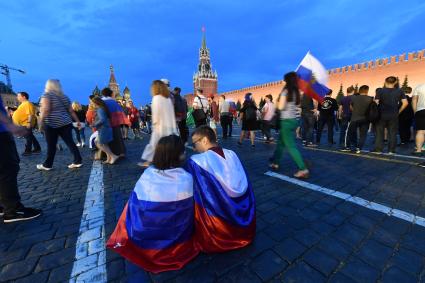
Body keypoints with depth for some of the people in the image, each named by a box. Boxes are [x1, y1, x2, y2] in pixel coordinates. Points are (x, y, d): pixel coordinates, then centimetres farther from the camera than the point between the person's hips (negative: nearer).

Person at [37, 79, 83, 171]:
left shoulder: (47, 95, -4)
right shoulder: (64, 96, 14)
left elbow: (45, 109, -17)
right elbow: (71, 111, 13)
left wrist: (41, 122, -16)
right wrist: (77, 121, 17)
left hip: (52, 123, -5)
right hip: (66, 123, 5)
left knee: (51, 146, 3)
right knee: (70, 143, 3)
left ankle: (47, 165, 16)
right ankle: (78, 161, 1)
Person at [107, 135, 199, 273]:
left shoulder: (146, 176, -20)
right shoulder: (187, 178, -22)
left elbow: (134, 206, -6)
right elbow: (190, 209, -6)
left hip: (145, 241, 1)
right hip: (179, 240, 0)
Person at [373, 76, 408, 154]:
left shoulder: (380, 91, -5)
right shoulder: (399, 91, 3)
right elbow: (405, 103, 0)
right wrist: (398, 112, 11)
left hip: (382, 115, -2)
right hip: (394, 115, 2)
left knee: (379, 132, 5)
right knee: (393, 133, 8)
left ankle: (378, 149, 5)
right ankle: (391, 150, 11)